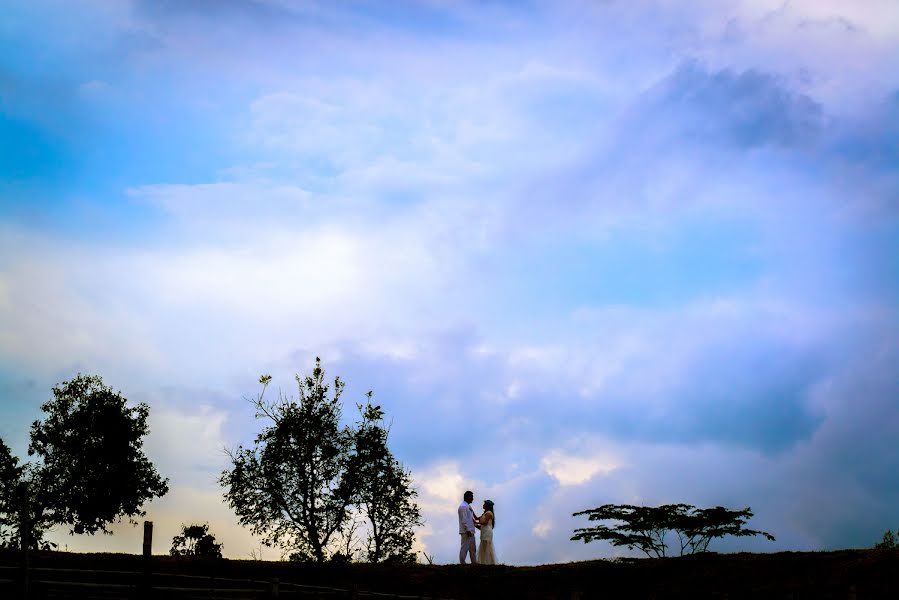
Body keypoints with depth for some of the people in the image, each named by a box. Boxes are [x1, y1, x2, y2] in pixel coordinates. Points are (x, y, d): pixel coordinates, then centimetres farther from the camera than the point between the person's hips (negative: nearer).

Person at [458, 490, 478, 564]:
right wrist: (467, 530, -22)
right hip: (466, 531, -10)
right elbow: (463, 520, -20)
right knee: (464, 547, -7)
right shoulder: (463, 506, -14)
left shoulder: (468, 506, 18)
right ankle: (462, 563, -5)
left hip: (470, 531, 10)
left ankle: (474, 562, 17)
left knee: (472, 548, 13)